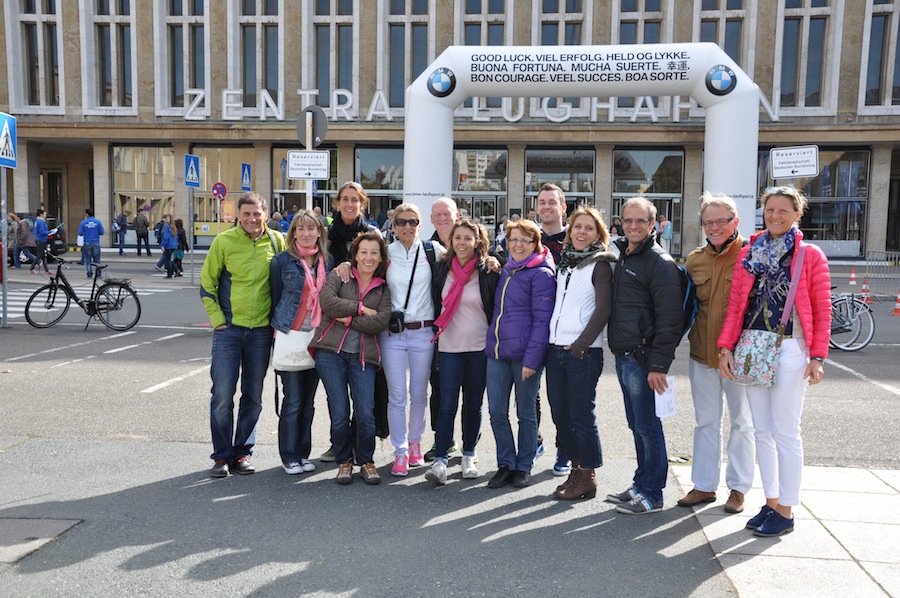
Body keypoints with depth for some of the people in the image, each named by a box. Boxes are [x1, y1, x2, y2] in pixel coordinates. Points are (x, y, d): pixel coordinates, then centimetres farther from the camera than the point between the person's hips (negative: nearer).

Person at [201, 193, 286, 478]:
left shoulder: (277, 240, 1)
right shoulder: (224, 241, -4)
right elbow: (207, 284, 2)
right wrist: (217, 319, -4)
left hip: (261, 330, 2)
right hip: (229, 328, -2)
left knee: (253, 396, 9)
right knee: (222, 394, -2)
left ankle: (242, 452, 22)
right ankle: (221, 455, 12)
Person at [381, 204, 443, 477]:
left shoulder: (432, 250, 2)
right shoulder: (385, 253, 4)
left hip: (423, 332, 0)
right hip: (392, 333, 0)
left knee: (419, 395, 10)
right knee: (397, 396, 2)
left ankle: (415, 442, 31)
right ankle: (400, 452, 14)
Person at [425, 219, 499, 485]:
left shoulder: (488, 271, -4)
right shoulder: (441, 269, 3)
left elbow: (496, 308, 1)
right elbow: (435, 303, 12)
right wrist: (436, 334, 11)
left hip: (479, 346, -1)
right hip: (449, 346, 1)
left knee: (473, 403, 9)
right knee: (447, 404, -4)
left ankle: (469, 455, 24)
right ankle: (440, 460, -3)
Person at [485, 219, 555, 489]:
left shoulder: (541, 274, -7)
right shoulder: (505, 270, 14)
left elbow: (542, 320, -13)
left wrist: (532, 358, -17)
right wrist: (491, 342, 11)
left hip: (524, 354, -6)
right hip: (497, 350, 6)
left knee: (526, 413, 7)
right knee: (496, 411, 5)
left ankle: (524, 467, 21)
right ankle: (505, 464, 20)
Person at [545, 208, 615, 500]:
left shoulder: (600, 265, -3)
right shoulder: (563, 262, 16)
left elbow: (603, 310, -11)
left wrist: (581, 344, -17)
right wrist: (547, 342, 11)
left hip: (583, 352, -7)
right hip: (555, 348, 7)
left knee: (582, 415, -1)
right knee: (560, 413, 11)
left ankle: (588, 477, 11)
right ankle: (576, 468, 25)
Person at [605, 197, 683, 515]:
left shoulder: (660, 262, -10)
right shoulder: (620, 255, 15)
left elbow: (669, 317, -15)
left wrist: (659, 365, -19)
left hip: (642, 359, -8)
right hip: (622, 355, 8)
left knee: (647, 426, 0)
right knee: (636, 425, 16)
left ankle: (651, 495, 11)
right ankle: (641, 485, 27)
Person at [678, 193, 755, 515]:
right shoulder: (694, 259, 6)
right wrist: (693, 338, 9)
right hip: (702, 355, 4)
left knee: (741, 422, 11)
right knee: (706, 422, 13)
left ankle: (738, 487, 25)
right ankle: (704, 485, 25)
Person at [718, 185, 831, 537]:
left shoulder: (811, 256, -1)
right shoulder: (749, 254, 10)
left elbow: (822, 311, -2)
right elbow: (735, 305, 8)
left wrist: (818, 357, -8)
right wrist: (726, 347, 0)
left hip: (789, 350, -4)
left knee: (785, 432, 0)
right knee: (762, 431, 11)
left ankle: (786, 512, 12)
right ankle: (771, 503, 24)